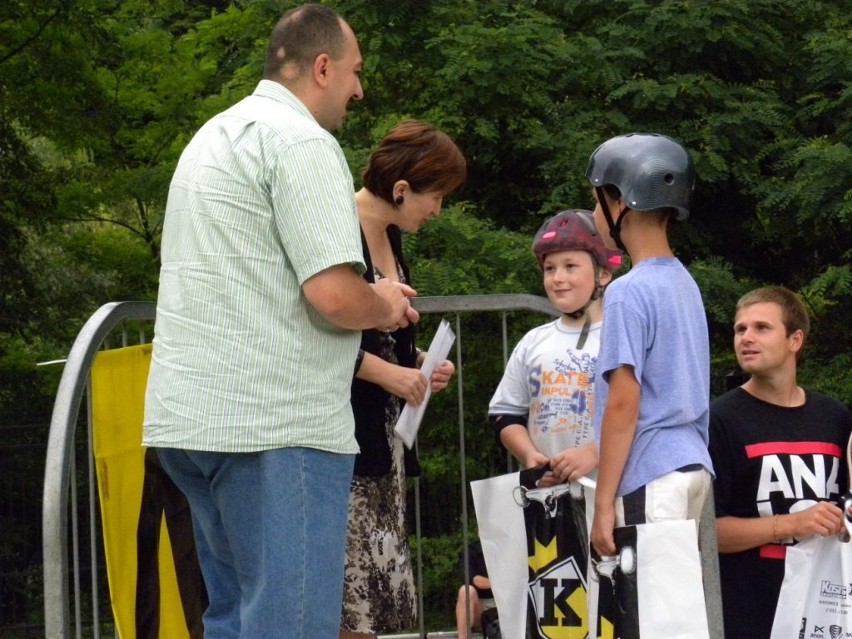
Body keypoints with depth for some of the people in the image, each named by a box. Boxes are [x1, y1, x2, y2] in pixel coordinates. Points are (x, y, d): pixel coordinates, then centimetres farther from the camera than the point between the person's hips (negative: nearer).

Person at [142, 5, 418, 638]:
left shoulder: (215, 137, 20)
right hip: (277, 424, -10)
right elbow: (334, 295, -19)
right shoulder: (302, 142, -10)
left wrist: (370, 299, 24)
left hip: (190, 416, 10)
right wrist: (385, 307, 3)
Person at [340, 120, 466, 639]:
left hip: (384, 435, 9)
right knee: (343, 596, -11)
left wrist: (420, 362, 9)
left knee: (377, 597, 8)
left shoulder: (390, 237, 15)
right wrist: (390, 374, -16)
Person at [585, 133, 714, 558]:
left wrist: (603, 502, -15)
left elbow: (623, 403, -16)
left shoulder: (628, 292, -12)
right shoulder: (684, 283, 14)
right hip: (693, 464, 9)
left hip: (651, 476, -9)